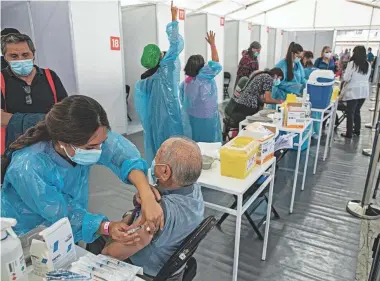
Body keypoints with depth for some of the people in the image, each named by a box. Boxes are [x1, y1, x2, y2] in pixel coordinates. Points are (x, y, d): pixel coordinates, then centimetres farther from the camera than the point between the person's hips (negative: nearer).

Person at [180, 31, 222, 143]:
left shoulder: (185, 82, 1)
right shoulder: (203, 77, -18)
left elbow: (183, 100, 7)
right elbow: (215, 63, -16)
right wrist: (212, 44, -9)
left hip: (192, 116, 7)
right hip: (206, 118, -7)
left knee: (195, 141, 17)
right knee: (209, 144, 5)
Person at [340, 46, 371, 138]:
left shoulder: (352, 63, -13)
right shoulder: (368, 65, 5)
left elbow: (346, 78, -13)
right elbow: (367, 78, 15)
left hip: (353, 91, -6)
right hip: (364, 91, 6)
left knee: (350, 112, 1)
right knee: (357, 111, 18)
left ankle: (349, 133, 6)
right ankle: (357, 130, 27)